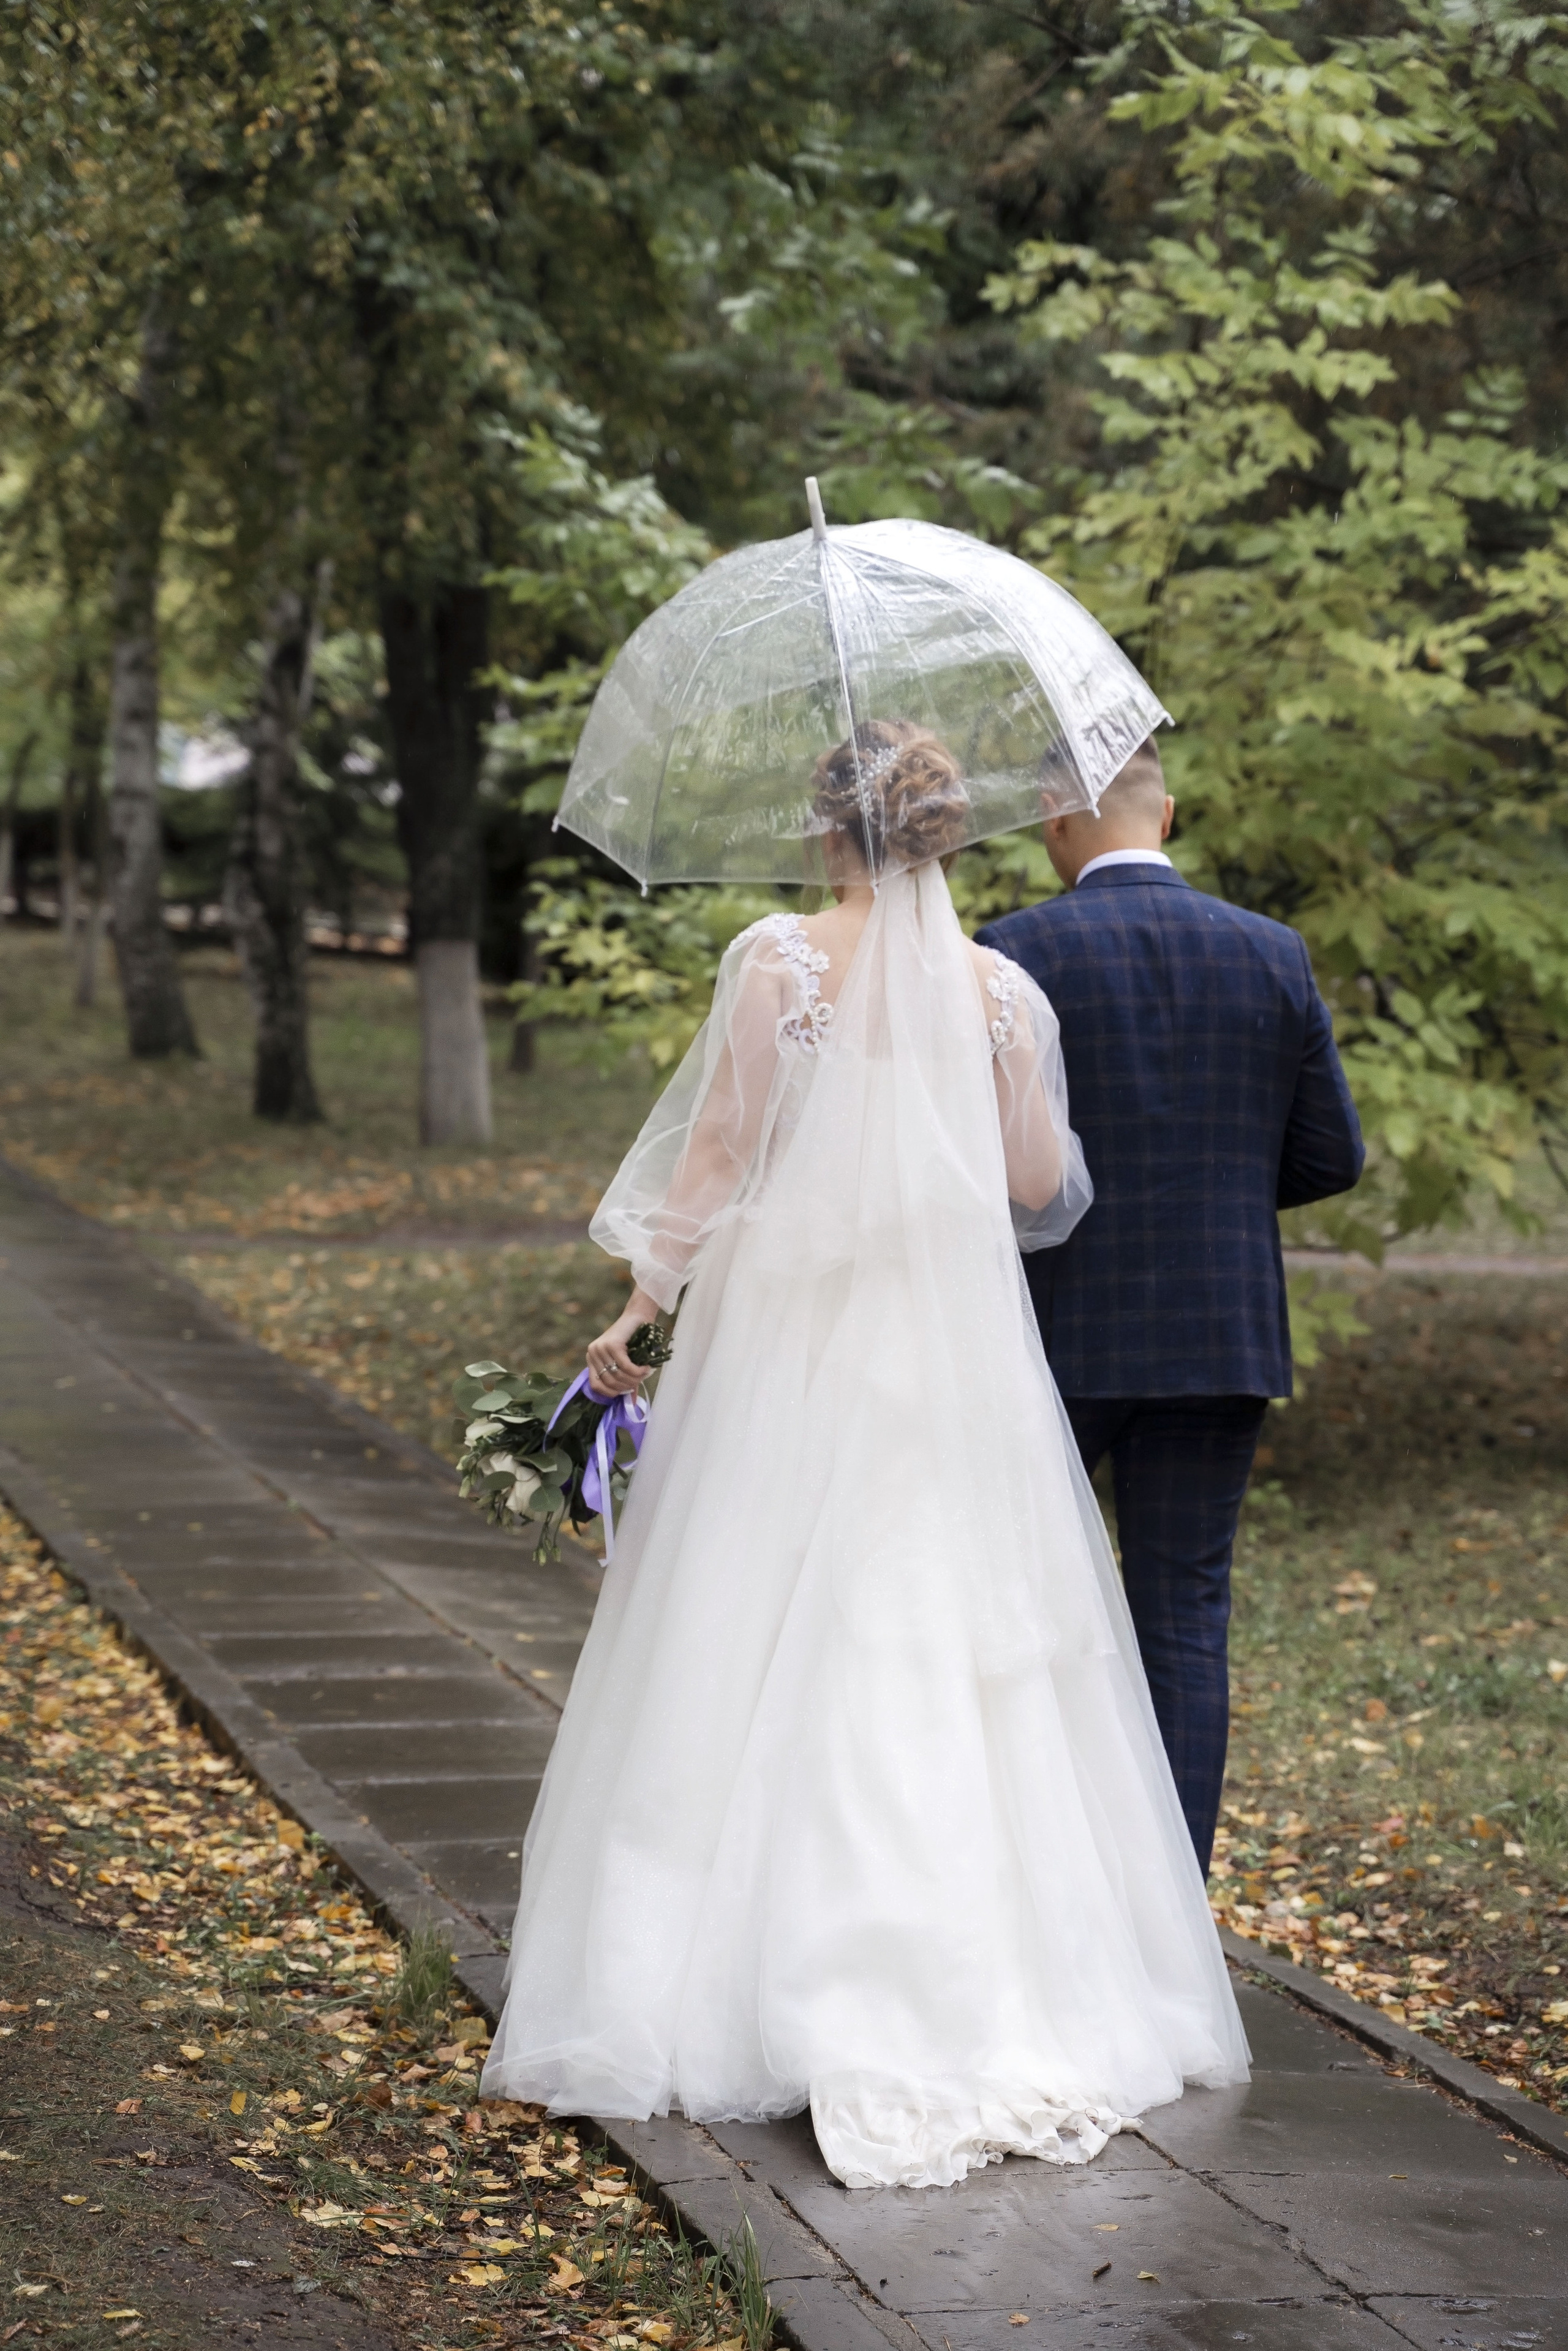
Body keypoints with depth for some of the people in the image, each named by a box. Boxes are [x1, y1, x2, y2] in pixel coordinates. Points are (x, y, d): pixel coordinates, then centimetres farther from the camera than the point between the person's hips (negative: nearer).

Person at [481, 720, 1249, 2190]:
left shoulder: (777, 961, -7)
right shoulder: (1000, 990, 1)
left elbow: (717, 1155, -6)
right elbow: (1039, 1186, 2)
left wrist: (638, 1309, 4)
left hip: (791, 1338, -2)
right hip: (954, 1360, 2)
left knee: (771, 1667, 4)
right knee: (956, 1660, 7)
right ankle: (1003, 2001, 8)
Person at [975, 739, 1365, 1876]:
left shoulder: (1015, 953, -8)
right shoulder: (1274, 955, 2)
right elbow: (1332, 1155, 5)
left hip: (1058, 1333, -2)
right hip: (1220, 1339, 2)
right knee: (1184, 1622, 6)